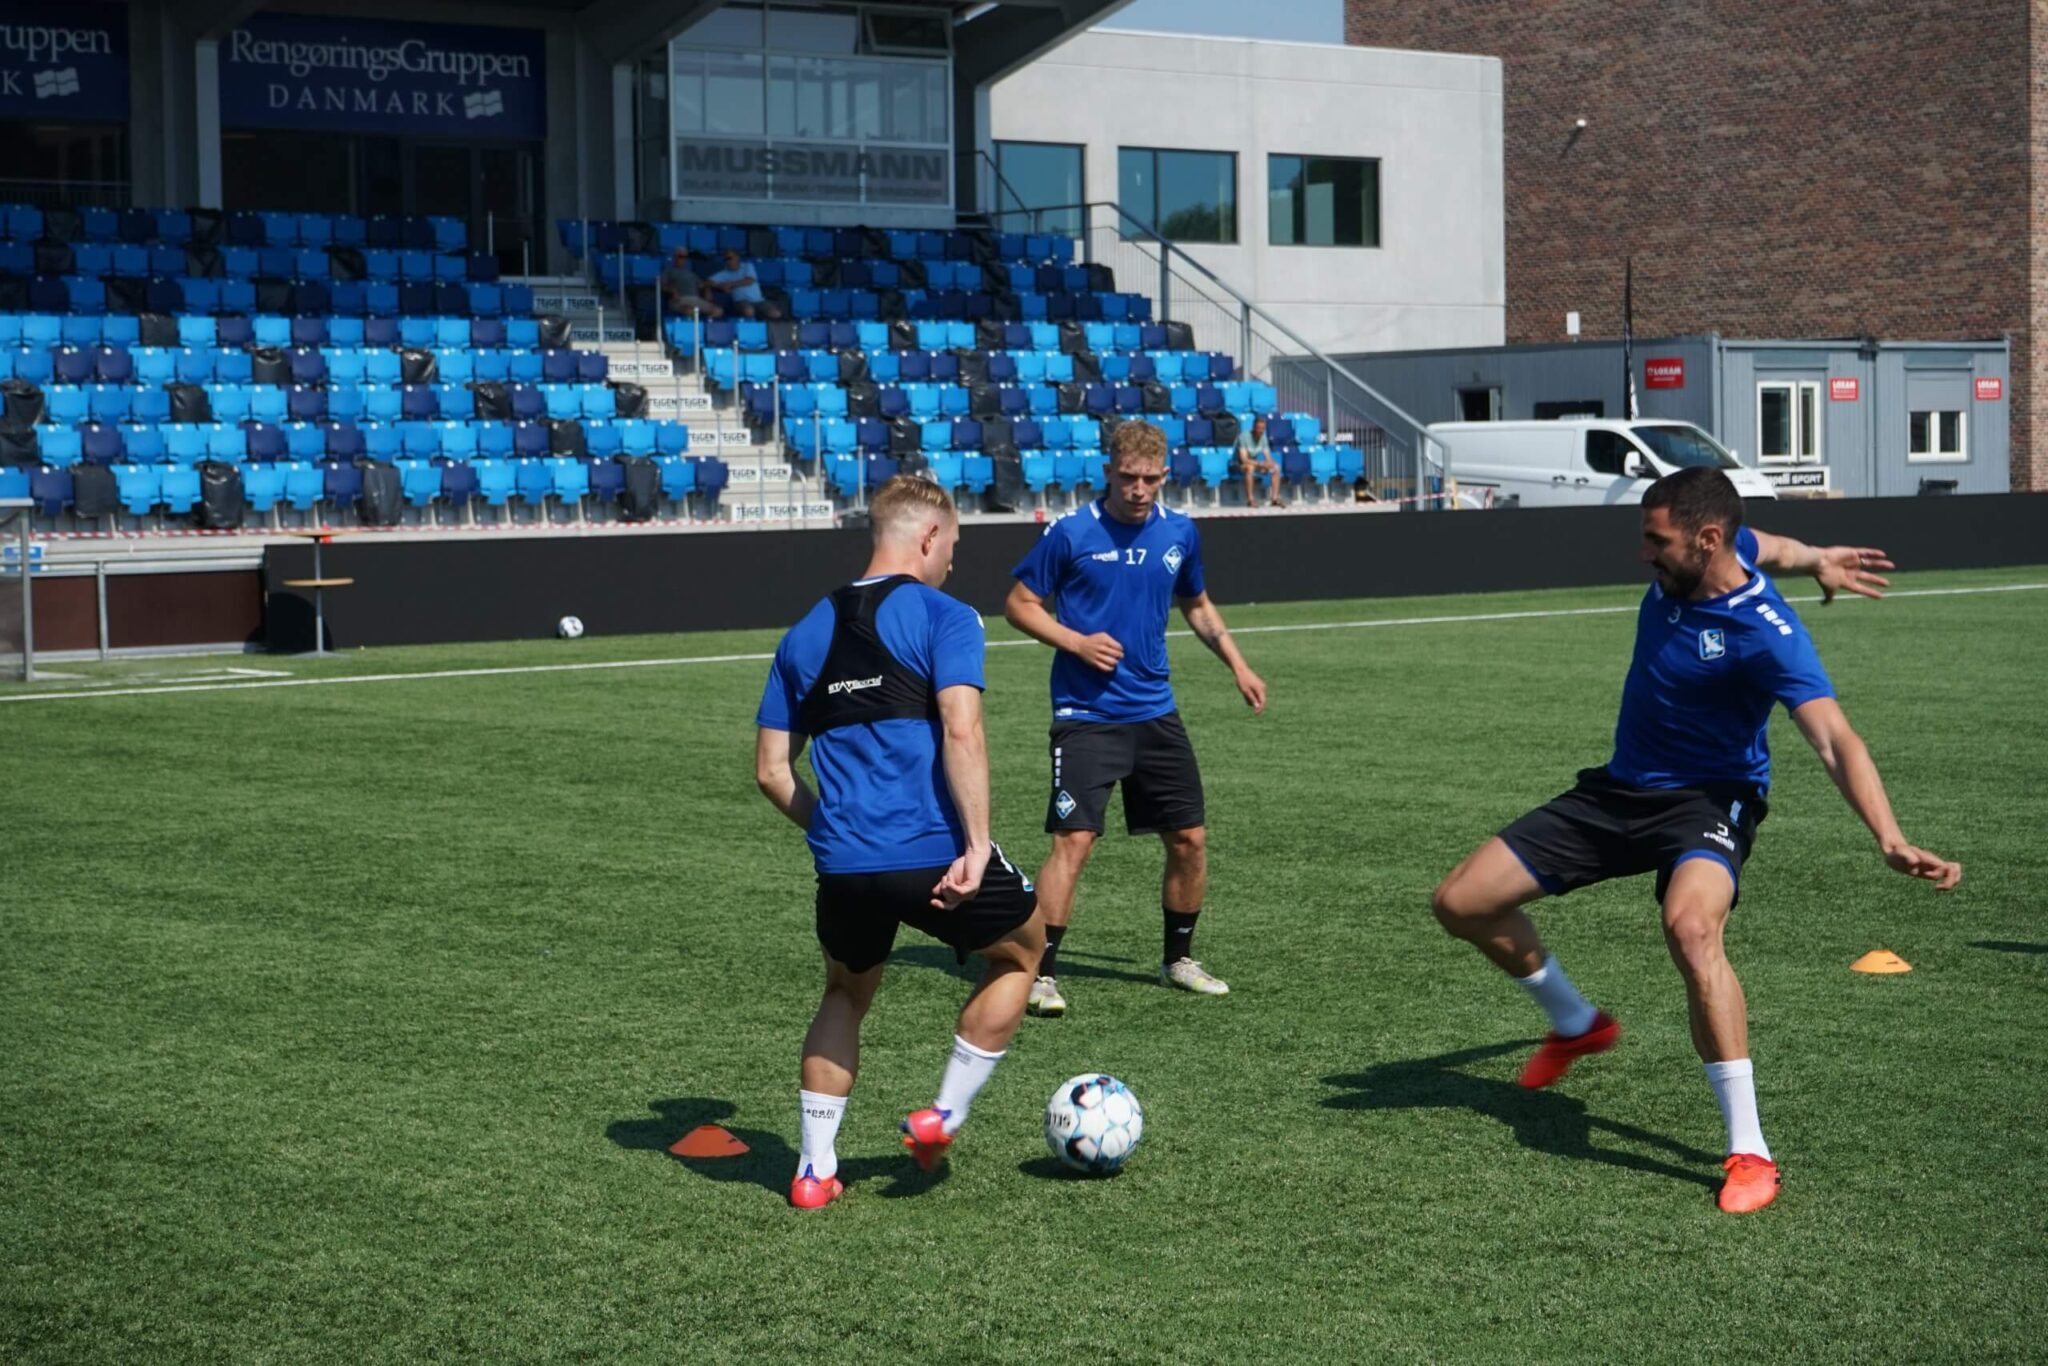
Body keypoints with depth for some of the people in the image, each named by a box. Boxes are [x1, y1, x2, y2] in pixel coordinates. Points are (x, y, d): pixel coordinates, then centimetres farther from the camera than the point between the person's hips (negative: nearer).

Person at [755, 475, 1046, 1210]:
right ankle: (944, 1114, 20)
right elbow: (961, 734, -17)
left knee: (845, 995, 28)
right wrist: (977, 845, -17)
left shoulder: (807, 634, 15)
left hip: (844, 865, 5)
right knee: (1020, 952, 23)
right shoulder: (944, 617, -2)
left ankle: (815, 1169, 22)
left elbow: (771, 770, 14)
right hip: (934, 853, -5)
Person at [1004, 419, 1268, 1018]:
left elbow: (1196, 604, 23)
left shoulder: (1180, 533, 6)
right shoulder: (1071, 533, -8)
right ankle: (1042, 973, -6)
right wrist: (1076, 642, -15)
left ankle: (1179, 959, 26)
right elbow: (1019, 604, -1)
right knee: (1073, 840, -15)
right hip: (1085, 715, -5)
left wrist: (1236, 663, 14)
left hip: (1155, 711, 5)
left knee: (1189, 838, 7)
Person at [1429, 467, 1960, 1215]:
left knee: (1690, 925, -40)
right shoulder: (1684, 560, -6)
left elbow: (1834, 741, -36)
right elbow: (1760, 545, 20)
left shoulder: (1767, 635, -26)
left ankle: (1750, 1152, -30)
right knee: (1461, 902, 4)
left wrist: (1889, 838, -50)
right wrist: (1812, 558, 5)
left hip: (1707, 800, -8)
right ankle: (1577, 1025, 33)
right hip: (1617, 789, 8)